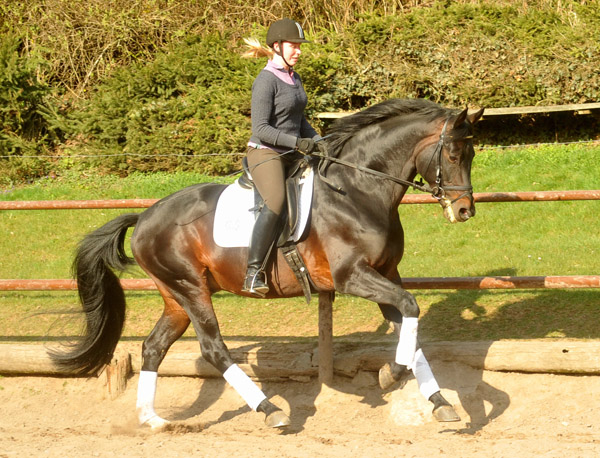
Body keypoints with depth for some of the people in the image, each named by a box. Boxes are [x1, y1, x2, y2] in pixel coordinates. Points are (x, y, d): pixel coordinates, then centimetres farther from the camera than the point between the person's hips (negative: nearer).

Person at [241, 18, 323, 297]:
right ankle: (253, 273, -32)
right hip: (265, 154, -9)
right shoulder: (266, 81, -13)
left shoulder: (294, 79, 14)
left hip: (291, 156, 9)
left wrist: (318, 141, 11)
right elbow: (261, 129, -19)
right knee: (276, 202, -31)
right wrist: (297, 142, -25)